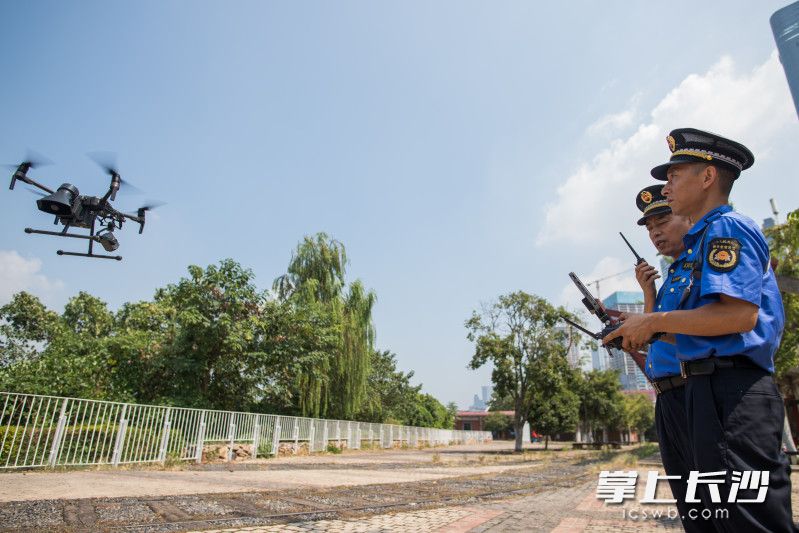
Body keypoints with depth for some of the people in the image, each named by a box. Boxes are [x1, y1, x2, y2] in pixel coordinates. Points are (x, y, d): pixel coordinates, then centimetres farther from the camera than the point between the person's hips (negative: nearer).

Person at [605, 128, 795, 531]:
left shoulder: (727, 228, -7)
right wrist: (643, 331, 14)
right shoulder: (704, 239, 22)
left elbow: (739, 315, -22)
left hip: (732, 391, -10)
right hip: (710, 388, 10)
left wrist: (654, 321, -14)